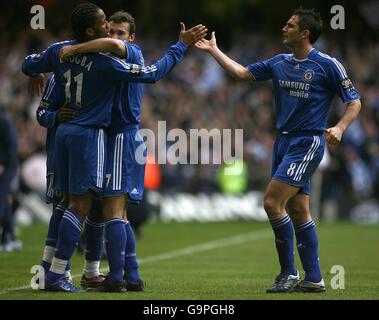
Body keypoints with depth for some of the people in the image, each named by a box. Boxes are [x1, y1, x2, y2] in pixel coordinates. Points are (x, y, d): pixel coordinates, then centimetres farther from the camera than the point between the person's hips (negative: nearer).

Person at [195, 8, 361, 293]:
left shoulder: (327, 65, -8)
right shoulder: (280, 63, 10)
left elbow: (354, 101, -5)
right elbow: (243, 73, 18)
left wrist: (340, 127, -21)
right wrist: (214, 50, 16)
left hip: (307, 143, -7)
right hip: (284, 141, 7)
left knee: (273, 202, -15)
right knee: (298, 212, 6)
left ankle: (289, 273, -7)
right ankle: (314, 279, 10)